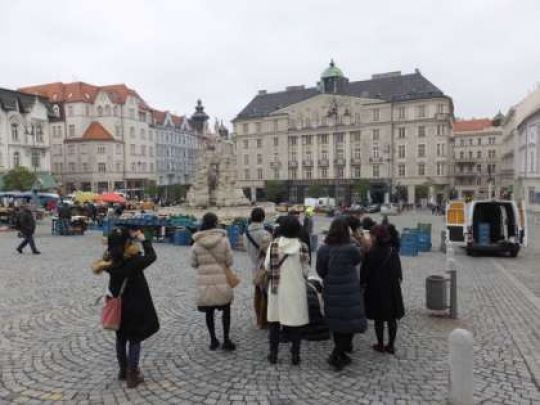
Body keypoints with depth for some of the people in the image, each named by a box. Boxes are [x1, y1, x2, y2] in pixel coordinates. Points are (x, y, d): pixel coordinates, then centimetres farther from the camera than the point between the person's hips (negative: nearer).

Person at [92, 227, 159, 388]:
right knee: (134, 340, 9)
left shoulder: (110, 261, -10)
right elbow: (151, 256, -10)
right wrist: (143, 239, -1)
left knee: (121, 339, 22)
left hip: (118, 306, 6)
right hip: (135, 307, -6)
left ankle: (123, 370, 39)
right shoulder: (133, 262, -26)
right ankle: (132, 376, 18)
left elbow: (117, 251, 12)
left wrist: (131, 237, 2)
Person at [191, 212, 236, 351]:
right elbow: (229, 262, -5)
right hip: (222, 280, -1)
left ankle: (213, 340, 23)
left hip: (204, 281, 2)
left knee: (209, 312, 14)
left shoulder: (197, 243, -4)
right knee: (226, 310, 13)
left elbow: (194, 264, 2)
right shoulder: (223, 240, -9)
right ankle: (226, 340, 15)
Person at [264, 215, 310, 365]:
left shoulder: (273, 245, -8)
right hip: (296, 289, -1)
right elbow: (305, 271, -6)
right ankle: (295, 355, 16)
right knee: (295, 321, 10)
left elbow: (267, 266, -5)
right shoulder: (302, 246, -10)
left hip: (277, 288, 1)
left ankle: (273, 354, 21)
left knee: (275, 321, 13)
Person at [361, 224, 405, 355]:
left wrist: (362, 283, 0)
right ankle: (391, 345, 20)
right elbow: (399, 272, 7)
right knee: (392, 319, 13)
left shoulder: (371, 253, -16)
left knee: (379, 319, 8)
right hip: (392, 290, 4)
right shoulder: (393, 252, -1)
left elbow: (365, 272, -13)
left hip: (376, 290, -4)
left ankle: (380, 345, 18)